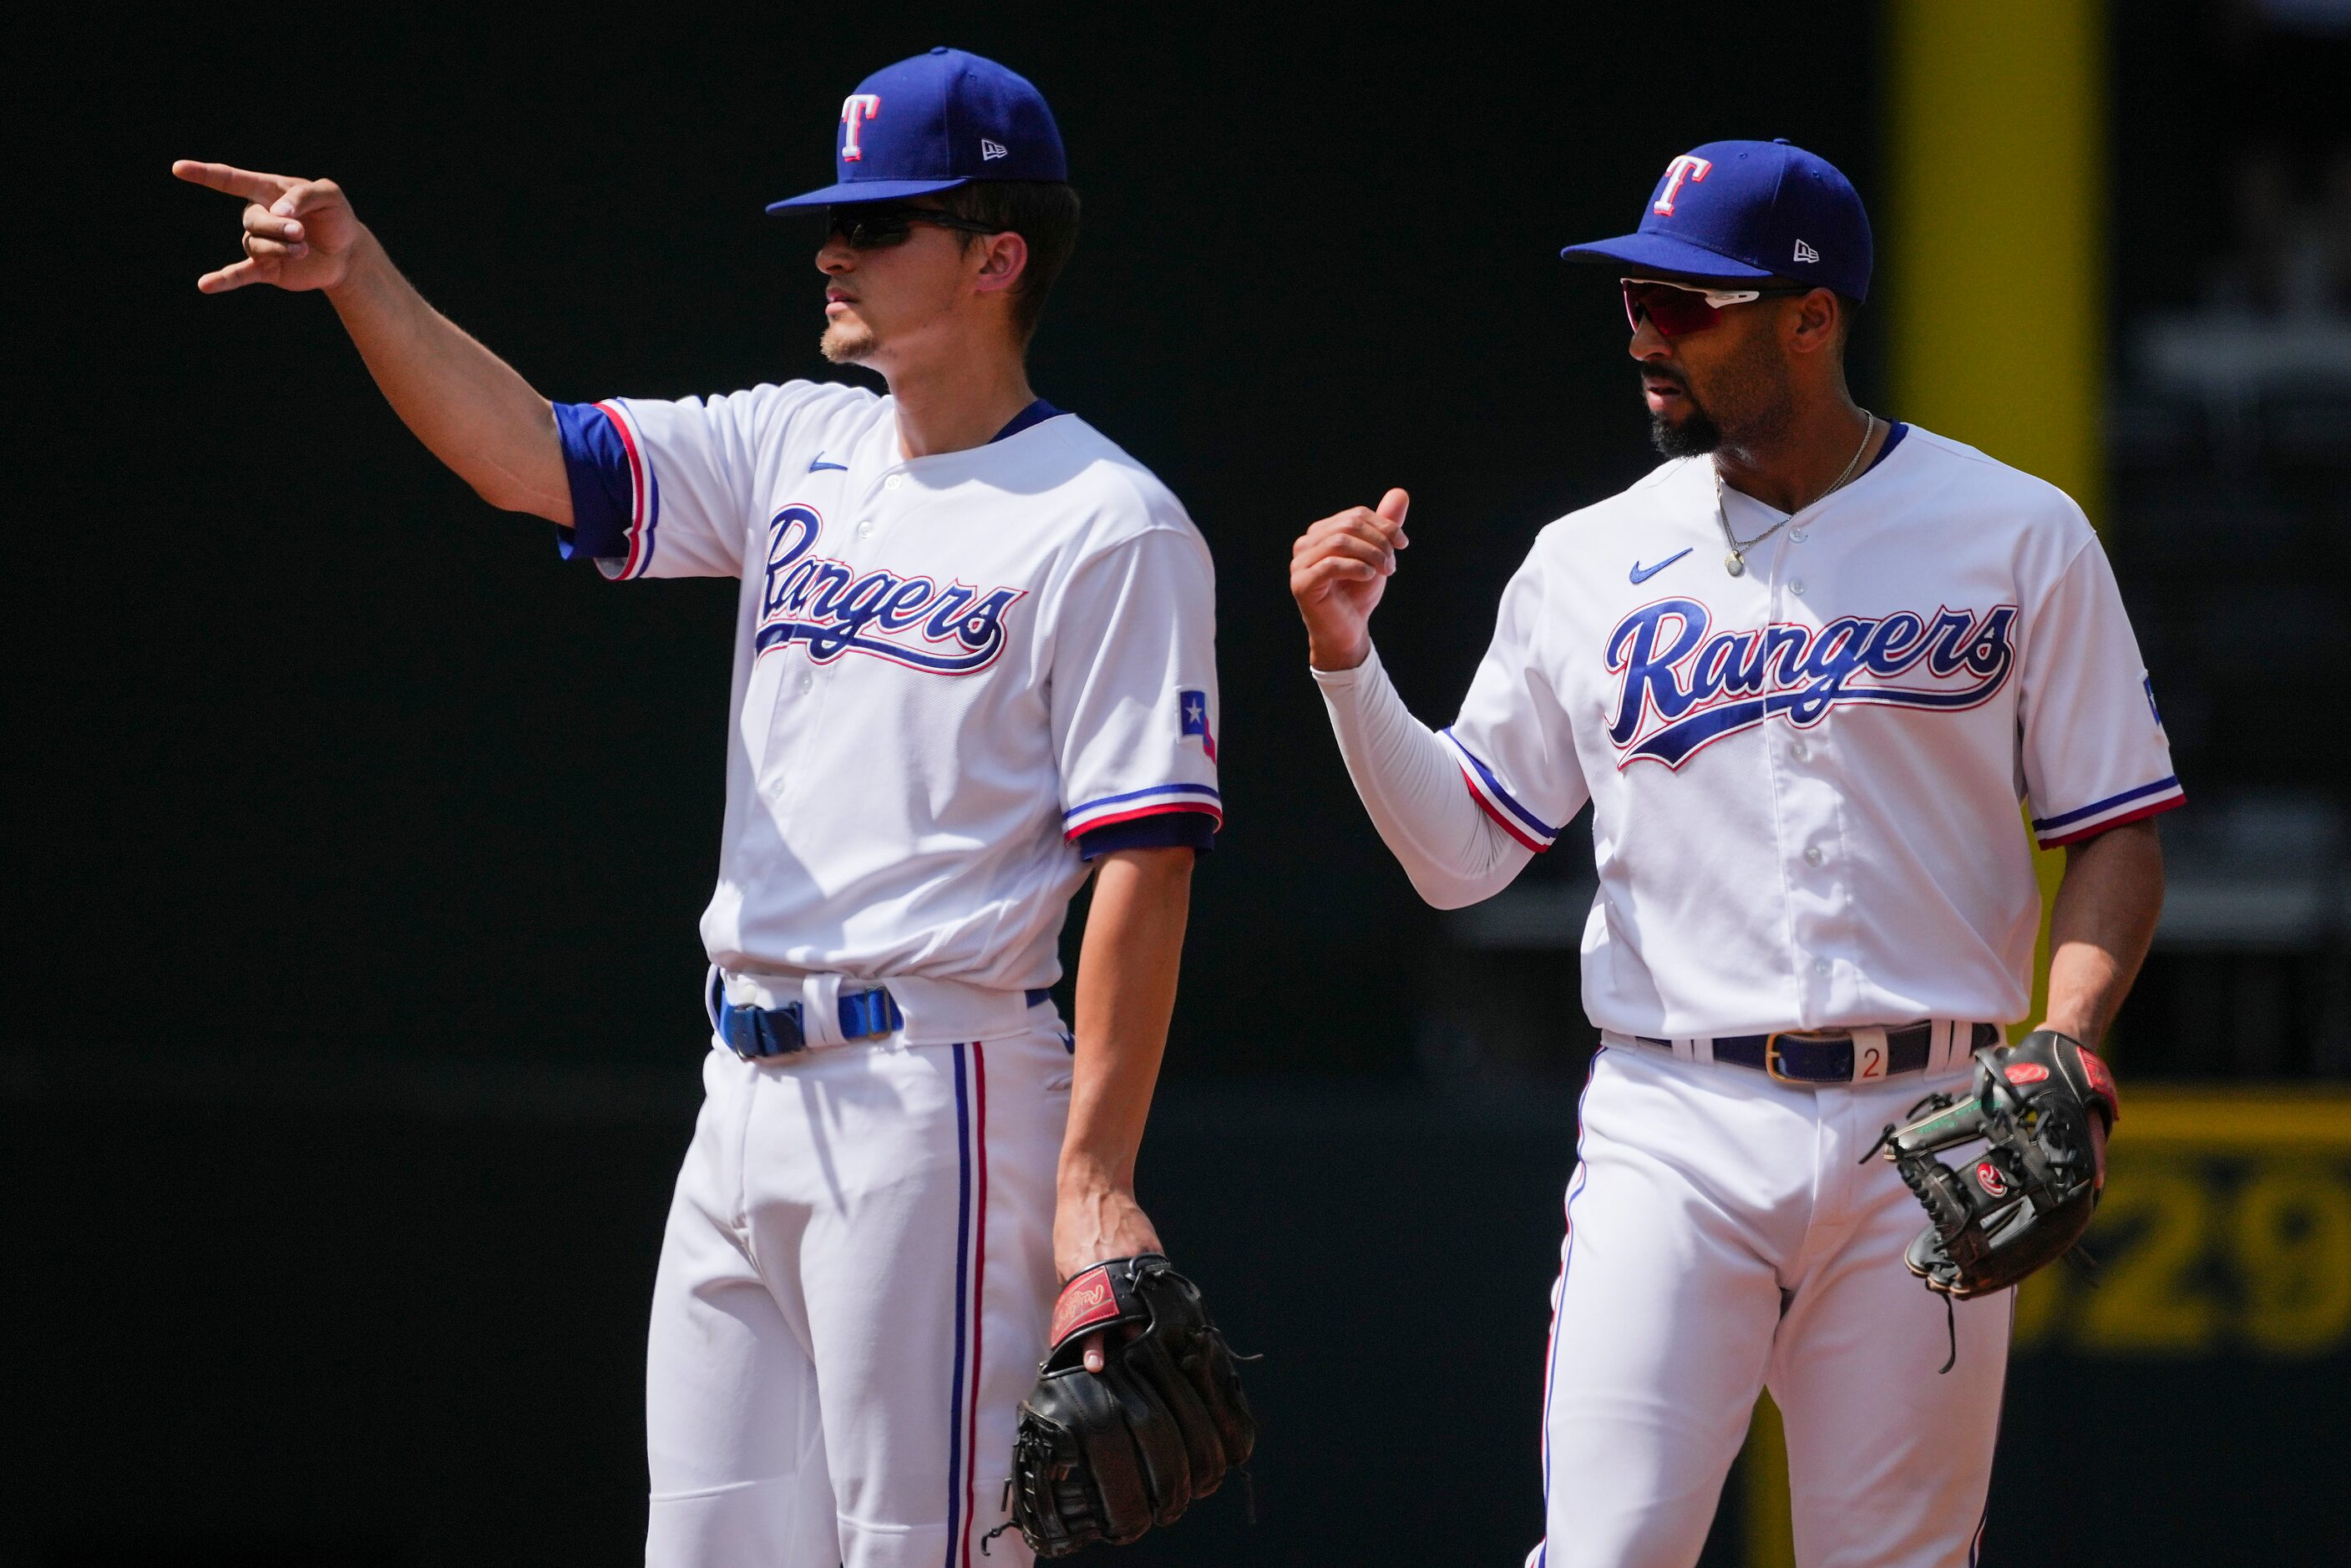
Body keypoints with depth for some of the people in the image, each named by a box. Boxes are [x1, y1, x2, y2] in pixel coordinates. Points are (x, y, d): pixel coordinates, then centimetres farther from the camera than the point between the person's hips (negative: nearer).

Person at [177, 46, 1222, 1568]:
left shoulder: (1108, 525, -7)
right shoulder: (799, 448, 15)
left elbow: (1145, 863, -12)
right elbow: (532, 455, 7)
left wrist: (1096, 1184, -19)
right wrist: (362, 278, -10)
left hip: (934, 1098, -8)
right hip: (745, 1099, 8)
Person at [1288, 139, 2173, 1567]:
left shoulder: (2017, 537, 4)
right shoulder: (1589, 564, 9)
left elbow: (2122, 834, 4)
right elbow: (1460, 854, 11)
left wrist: (2061, 1059, -12)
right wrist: (1346, 657, -2)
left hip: (1926, 1130, -1)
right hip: (1677, 1128, 1)